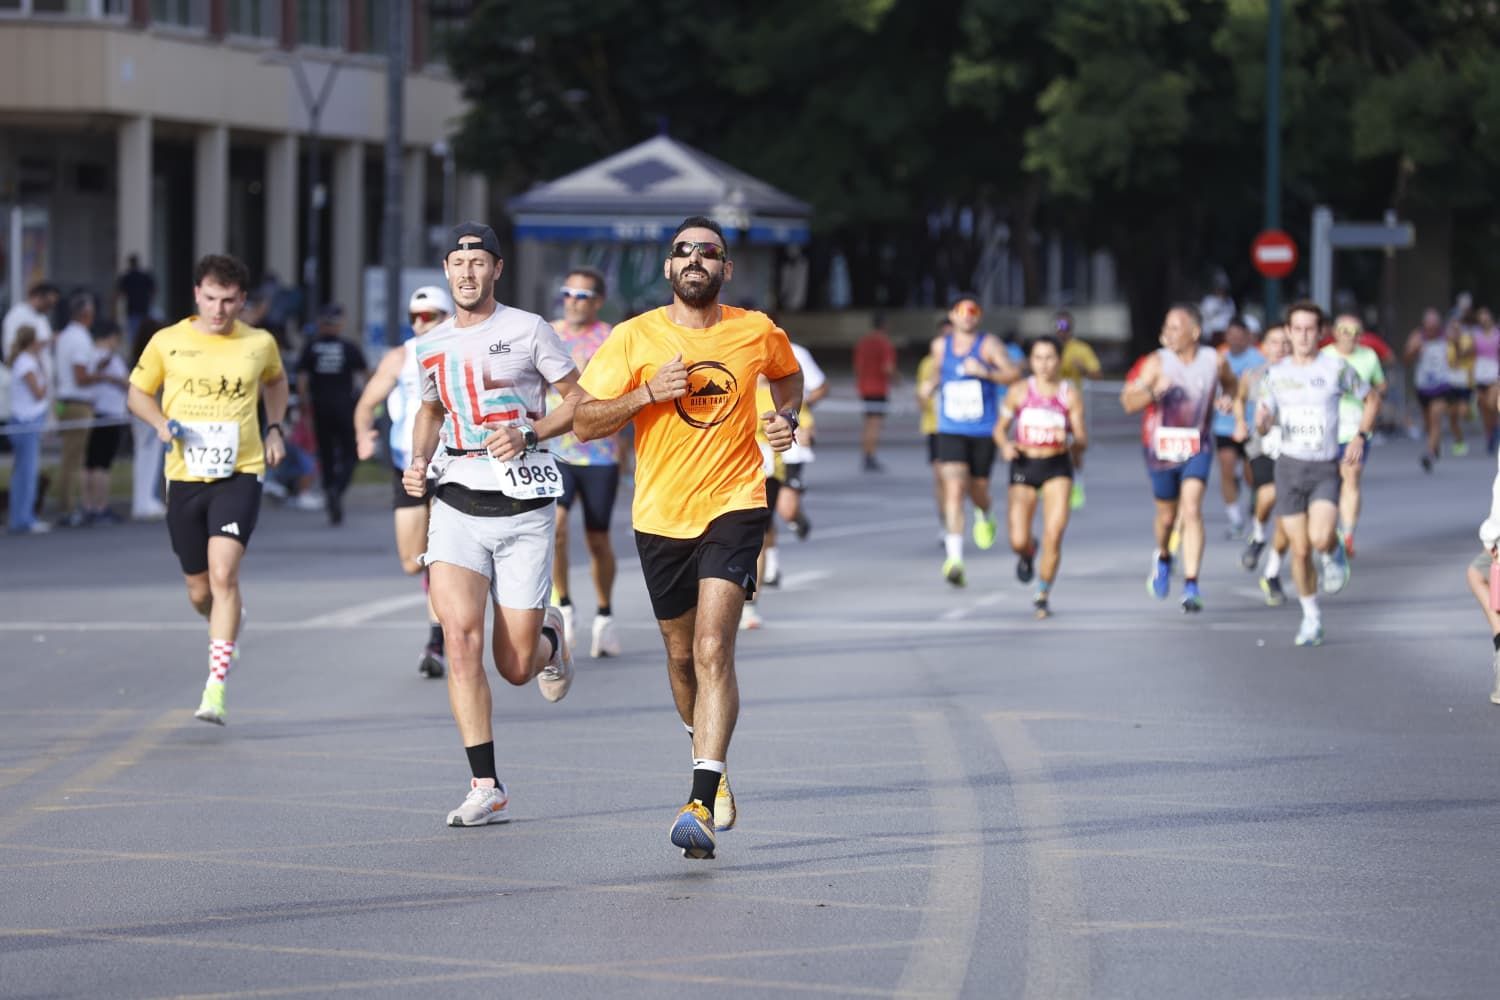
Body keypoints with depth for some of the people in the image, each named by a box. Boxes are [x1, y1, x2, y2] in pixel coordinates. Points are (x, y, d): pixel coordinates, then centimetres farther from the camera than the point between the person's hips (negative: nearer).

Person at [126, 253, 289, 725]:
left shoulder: (259, 344, 2)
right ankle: (230, 617, 46)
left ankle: (215, 690, -19)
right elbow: (138, 392, 12)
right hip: (184, 477, 2)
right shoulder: (167, 342, -1)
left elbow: (275, 380, 24)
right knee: (199, 592, 9)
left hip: (240, 475, -2)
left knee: (223, 574, -19)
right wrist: (161, 422, -8)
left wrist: (274, 429, 11)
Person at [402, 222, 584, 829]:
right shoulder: (431, 347, 10)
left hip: (523, 506, -3)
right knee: (461, 639, -17)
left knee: (516, 667, -1)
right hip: (457, 503, 3)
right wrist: (418, 462, 10)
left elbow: (580, 400, 2)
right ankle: (486, 788, -13)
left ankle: (549, 637, 39)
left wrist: (528, 434, -14)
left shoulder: (528, 330, -2)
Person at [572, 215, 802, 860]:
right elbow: (584, 422, -4)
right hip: (660, 516, 2)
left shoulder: (758, 333, 1)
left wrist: (784, 417, 3)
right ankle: (712, 764, 42)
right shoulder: (635, 338, -4)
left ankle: (702, 804, -25)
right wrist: (647, 393, -18)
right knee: (683, 656, 15)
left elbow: (788, 377, 24)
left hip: (733, 505, -2)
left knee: (713, 649, -18)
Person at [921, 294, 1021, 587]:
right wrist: (932, 385, 5)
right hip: (950, 432, 1)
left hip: (983, 433, -1)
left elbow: (1013, 374, -17)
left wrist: (986, 372, -33)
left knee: (978, 491, 11)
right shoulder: (940, 346, 6)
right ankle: (954, 557, -23)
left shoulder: (988, 344, -6)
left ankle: (984, 517, 52)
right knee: (954, 489, -16)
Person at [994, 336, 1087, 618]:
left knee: (1054, 534, -14)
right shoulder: (1019, 391, 0)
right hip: (1024, 466, 1)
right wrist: (1005, 445, -13)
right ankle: (1027, 554, 33)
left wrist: (1070, 443, -25)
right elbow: (1000, 428, 9)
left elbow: (1082, 440, -3)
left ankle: (1043, 596, 6)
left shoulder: (1070, 395, -2)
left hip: (1057, 468, 0)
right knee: (1018, 541, -7)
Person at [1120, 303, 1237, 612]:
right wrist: (1154, 391, -35)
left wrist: (1227, 398, -2)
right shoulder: (1157, 363, -11)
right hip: (1160, 447, 0)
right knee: (1167, 515, 13)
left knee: (1192, 510, -17)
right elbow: (1128, 402, -16)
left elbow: (1230, 382, 20)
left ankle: (1191, 586, -19)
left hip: (1196, 447, 0)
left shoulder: (1214, 361, -4)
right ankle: (1163, 558, 48)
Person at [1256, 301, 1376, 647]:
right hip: (1289, 466, 2)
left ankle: (1334, 554, 14)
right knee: (1300, 551, 2)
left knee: (1320, 539, -23)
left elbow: (1371, 399, 10)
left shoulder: (1336, 367, -4)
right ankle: (1311, 617, 21)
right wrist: (1261, 420, -20)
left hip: (1326, 468, -2)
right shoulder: (1275, 374, 3)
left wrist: (1360, 436, -5)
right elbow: (1263, 427, 4)